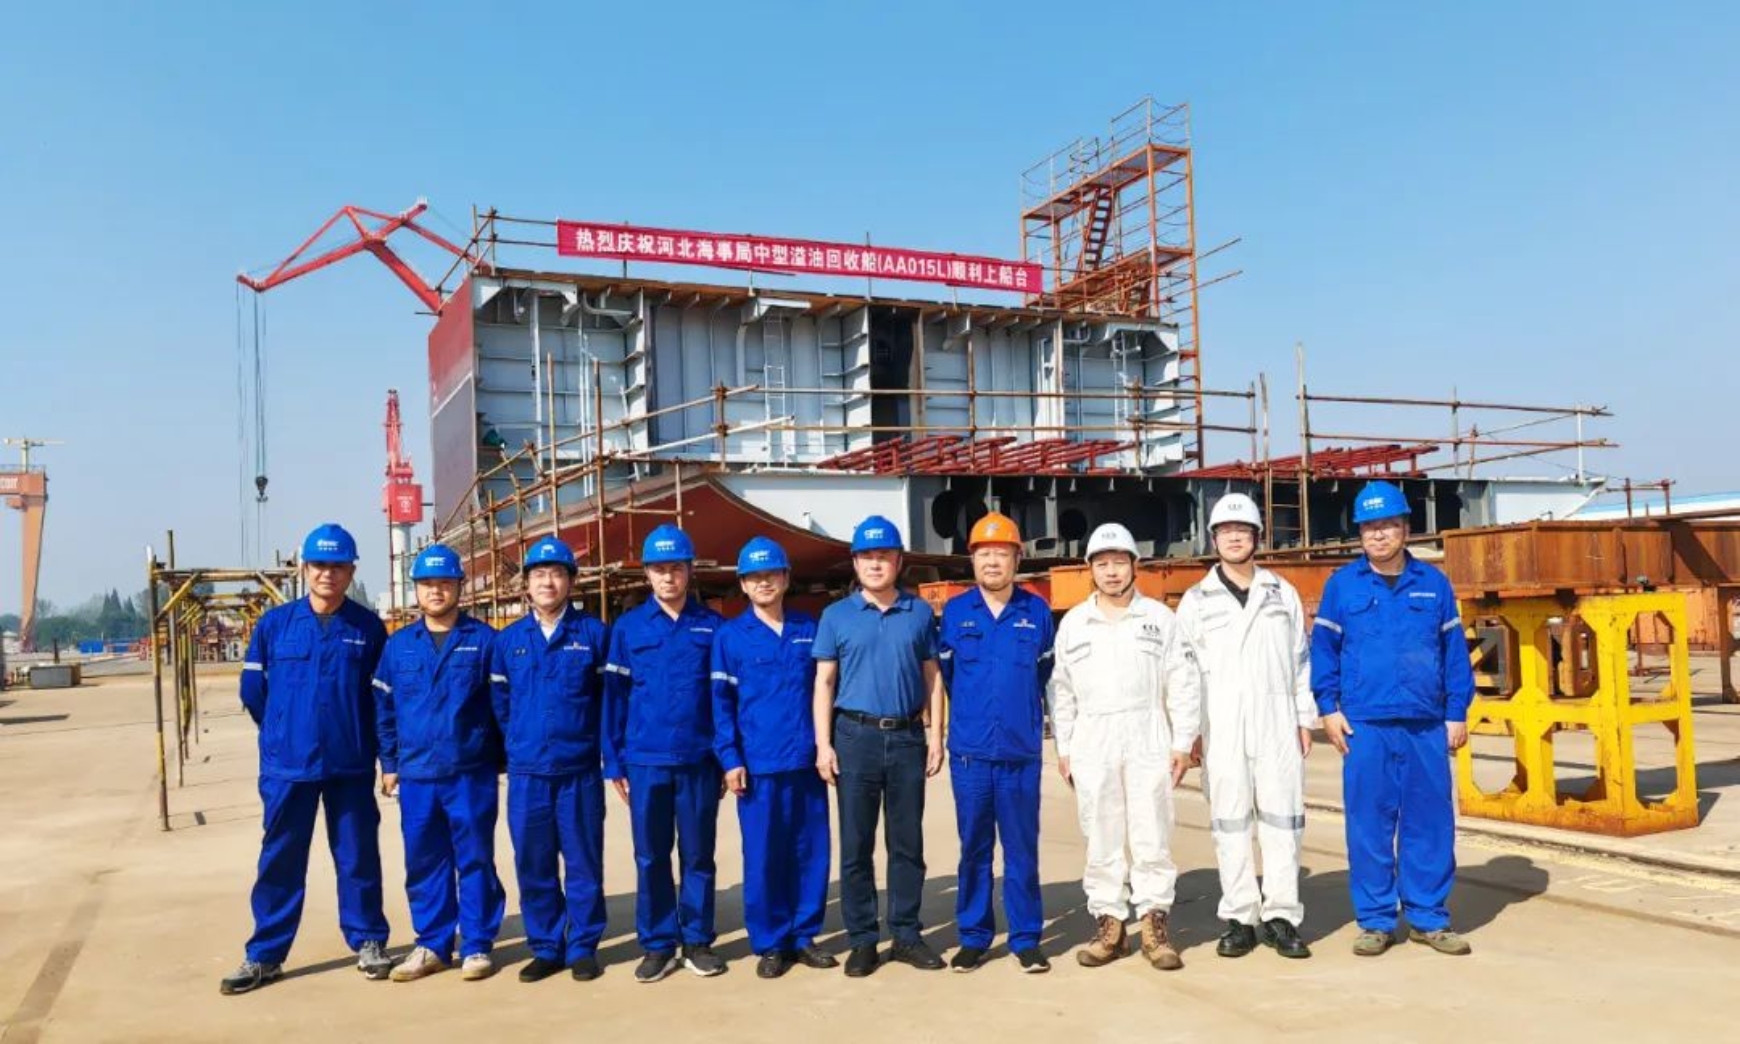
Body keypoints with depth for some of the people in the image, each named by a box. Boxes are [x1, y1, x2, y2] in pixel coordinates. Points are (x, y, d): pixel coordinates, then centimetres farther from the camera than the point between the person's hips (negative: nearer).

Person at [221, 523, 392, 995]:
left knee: (358, 858, 9)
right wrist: (284, 732, 13)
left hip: (352, 765, 0)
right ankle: (265, 955, 19)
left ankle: (368, 941, 23)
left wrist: (362, 739, 9)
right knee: (279, 861, 8)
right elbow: (253, 689, 7)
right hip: (287, 764, 1)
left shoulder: (369, 628, -2)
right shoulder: (274, 623, -1)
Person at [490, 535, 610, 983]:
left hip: (580, 770, -2)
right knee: (532, 864, 8)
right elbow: (499, 703, 12)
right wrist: (516, 746, 9)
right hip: (526, 772, 2)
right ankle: (545, 947, 22)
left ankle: (583, 947, 17)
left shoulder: (593, 633, 0)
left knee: (583, 862, 4)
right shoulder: (508, 640, 8)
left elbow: (610, 697, 1)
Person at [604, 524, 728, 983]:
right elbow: (614, 696, 4)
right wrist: (614, 761, 1)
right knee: (650, 857, 8)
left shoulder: (713, 626, 3)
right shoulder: (628, 627, 3)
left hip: (699, 759, 0)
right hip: (645, 761, 0)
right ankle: (658, 945, 20)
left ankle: (698, 941, 21)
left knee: (698, 855, 9)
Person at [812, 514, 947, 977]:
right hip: (856, 735, -1)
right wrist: (823, 743, -6)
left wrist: (935, 736, 2)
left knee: (907, 842, 8)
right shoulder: (837, 616, 3)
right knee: (856, 844, 4)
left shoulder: (920, 612, 6)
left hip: (907, 737, 1)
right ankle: (862, 939, 14)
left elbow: (932, 678, 8)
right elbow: (824, 682, 2)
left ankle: (906, 934, 19)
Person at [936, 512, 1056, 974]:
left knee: (1022, 848, 6)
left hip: (1022, 752, 0)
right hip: (969, 752, 0)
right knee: (973, 847, 9)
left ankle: (1026, 939, 17)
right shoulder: (955, 611, 3)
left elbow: (1046, 675, 14)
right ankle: (973, 936, 19)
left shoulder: (1036, 610, 2)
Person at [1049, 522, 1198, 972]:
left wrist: (1183, 742, -2)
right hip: (1092, 743, 1)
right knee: (1102, 838, 4)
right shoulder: (1073, 623, 10)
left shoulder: (1159, 617, 6)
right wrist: (1063, 748, 8)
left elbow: (1181, 685, 4)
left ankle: (1155, 922, 7)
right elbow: (1062, 691, 11)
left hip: (1148, 740, -1)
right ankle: (1108, 923, 12)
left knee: (1151, 835, -1)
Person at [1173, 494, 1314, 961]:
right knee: (1230, 821, 1)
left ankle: (1281, 916, 7)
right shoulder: (1196, 601, 7)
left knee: (1282, 817, 0)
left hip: (1276, 721, 1)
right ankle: (1239, 918, 8)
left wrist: (1306, 719, 7)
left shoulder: (1283, 593, 12)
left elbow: (1301, 660, 12)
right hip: (1222, 727, -1)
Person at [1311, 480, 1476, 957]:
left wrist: (1457, 712, 6)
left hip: (1427, 725, 1)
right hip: (1365, 725, -1)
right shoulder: (1342, 584, 5)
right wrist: (1329, 708, 0)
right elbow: (1322, 647, 6)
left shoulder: (1434, 583, 8)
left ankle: (1428, 917, 18)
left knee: (1430, 821, 5)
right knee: (1368, 824, 2)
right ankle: (1375, 921, 13)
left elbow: (1454, 650, 10)